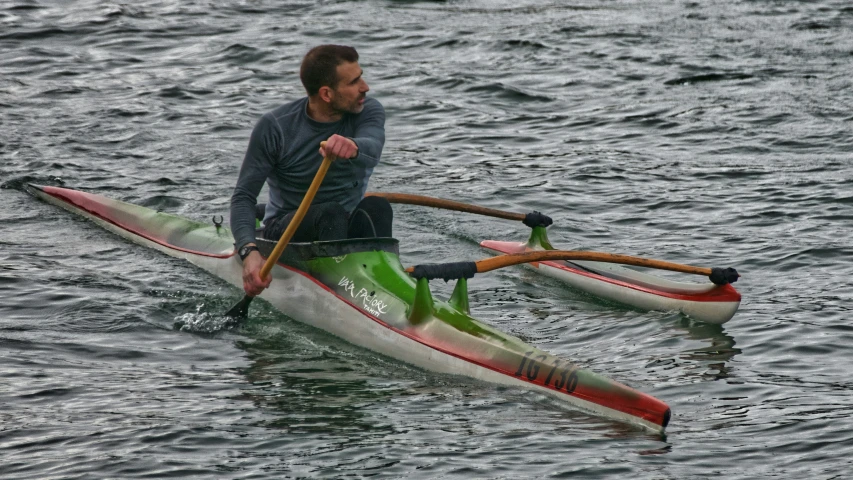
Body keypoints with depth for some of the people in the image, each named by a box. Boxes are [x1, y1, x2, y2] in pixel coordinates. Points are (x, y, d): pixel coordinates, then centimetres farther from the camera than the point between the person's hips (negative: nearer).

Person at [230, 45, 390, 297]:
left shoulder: (368, 111, -5)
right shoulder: (275, 127, -10)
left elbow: (371, 150, -29)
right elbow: (243, 197, -11)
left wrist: (352, 146, -55)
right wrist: (249, 251, -30)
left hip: (347, 229, 2)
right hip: (284, 232, -2)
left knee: (376, 206, -31)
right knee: (331, 213, -34)